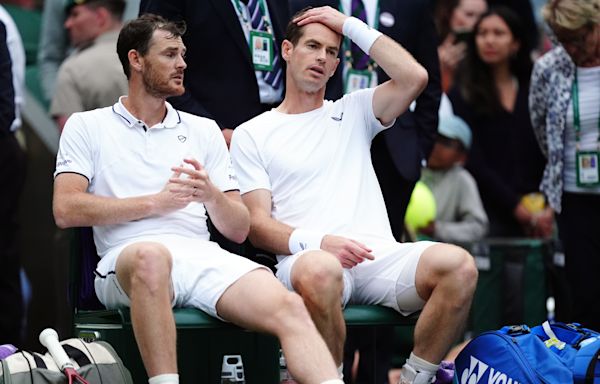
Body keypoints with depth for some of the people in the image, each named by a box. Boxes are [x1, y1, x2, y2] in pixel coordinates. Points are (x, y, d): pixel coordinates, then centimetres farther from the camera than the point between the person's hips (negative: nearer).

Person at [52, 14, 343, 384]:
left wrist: (212, 195, -5)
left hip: (204, 256, 3)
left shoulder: (204, 131, 24)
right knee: (151, 256, -42)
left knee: (289, 308, -26)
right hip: (127, 259, -3)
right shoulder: (86, 126, 15)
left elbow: (239, 229, 19)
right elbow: (66, 210, -1)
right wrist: (156, 203, -2)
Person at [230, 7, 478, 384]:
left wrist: (351, 25, 12)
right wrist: (317, 242, -17)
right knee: (320, 272, -42)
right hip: (309, 258, -3)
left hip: (379, 256, 3)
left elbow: (414, 77, 5)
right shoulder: (251, 134, 15)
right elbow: (258, 224, 3)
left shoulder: (353, 112, 24)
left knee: (458, 265, -28)